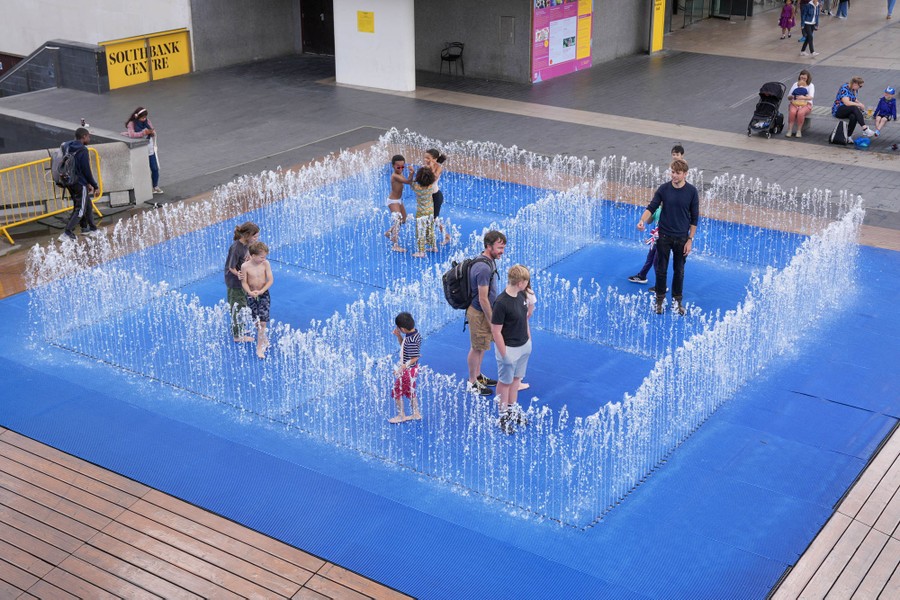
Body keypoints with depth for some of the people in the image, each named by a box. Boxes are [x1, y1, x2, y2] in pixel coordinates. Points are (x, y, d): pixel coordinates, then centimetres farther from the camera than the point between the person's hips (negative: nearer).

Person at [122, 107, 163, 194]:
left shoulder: (147, 121, 1)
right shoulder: (132, 123, -12)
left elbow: (153, 132, 4)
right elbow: (131, 134, -27)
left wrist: (152, 132, -21)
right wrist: (143, 133, -35)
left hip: (150, 149, 4)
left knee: (155, 168, 6)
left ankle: (156, 187, 21)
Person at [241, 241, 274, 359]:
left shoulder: (265, 264, -11)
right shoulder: (245, 266, -13)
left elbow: (270, 280, -10)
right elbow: (244, 282, -6)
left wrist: (261, 291, -22)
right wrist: (250, 292, -25)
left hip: (264, 295, -1)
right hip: (251, 296, 1)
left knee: (262, 322, -9)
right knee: (257, 322, 12)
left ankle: (260, 347, 0)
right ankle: (264, 340, 35)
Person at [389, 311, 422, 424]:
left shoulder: (411, 340, -31)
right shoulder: (413, 334, -2)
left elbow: (415, 358, -31)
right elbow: (403, 345, 14)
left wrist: (402, 367, -33)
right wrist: (398, 336, -2)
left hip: (407, 370, -10)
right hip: (412, 369, 10)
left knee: (397, 392, 7)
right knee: (410, 391, 24)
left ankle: (401, 416, 20)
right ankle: (416, 414, 36)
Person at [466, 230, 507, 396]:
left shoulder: (489, 261, 3)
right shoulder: (483, 268, -30)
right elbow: (483, 299, -26)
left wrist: (492, 316, 21)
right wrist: (492, 321, -19)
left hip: (483, 311, 9)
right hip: (479, 314, -9)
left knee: (480, 346, 23)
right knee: (476, 348, 6)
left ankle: (478, 375, 40)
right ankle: (472, 383, 21)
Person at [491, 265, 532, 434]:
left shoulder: (522, 295, -4)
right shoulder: (501, 303, -29)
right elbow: (496, 331, -22)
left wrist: (529, 338, 17)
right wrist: (504, 355, -17)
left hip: (524, 345, 7)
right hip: (509, 348, -7)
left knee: (516, 378, 22)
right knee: (505, 382, 12)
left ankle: (513, 409, 40)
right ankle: (504, 414, 28)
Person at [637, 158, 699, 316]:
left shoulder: (691, 191, -9)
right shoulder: (664, 188, -7)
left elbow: (694, 217, -4)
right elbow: (652, 207, -7)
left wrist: (690, 239, -6)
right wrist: (642, 220, -28)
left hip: (682, 238, 0)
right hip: (664, 237, 1)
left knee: (679, 270, 11)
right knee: (661, 269, 7)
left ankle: (677, 300, 26)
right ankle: (659, 300, 22)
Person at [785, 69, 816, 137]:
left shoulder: (810, 86, 9)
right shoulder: (795, 85, 18)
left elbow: (811, 97, -9)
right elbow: (788, 97, 13)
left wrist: (804, 97, -30)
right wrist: (791, 97, -13)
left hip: (806, 104, -2)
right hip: (794, 103, 2)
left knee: (800, 113, -36)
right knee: (792, 112, -34)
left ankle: (799, 131, -27)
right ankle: (790, 130, -32)